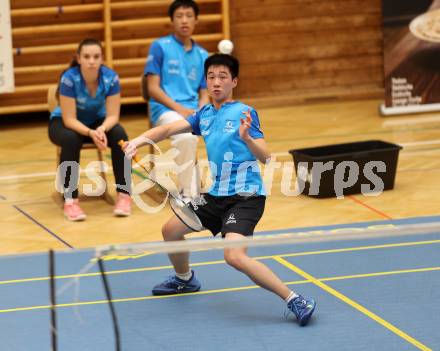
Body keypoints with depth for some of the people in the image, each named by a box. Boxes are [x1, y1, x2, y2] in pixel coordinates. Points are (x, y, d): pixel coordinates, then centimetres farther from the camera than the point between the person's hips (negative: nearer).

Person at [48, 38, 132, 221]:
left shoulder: (110, 77, -21)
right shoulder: (69, 78, -29)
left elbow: (112, 115, -19)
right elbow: (70, 119, -28)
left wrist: (102, 129, -41)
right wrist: (90, 133, -45)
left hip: (97, 122, 3)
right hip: (63, 123, -3)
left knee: (119, 135, -27)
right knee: (70, 139, -37)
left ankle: (124, 194, -19)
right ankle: (70, 200, -32)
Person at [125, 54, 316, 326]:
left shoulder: (244, 113, -13)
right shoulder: (205, 115, 8)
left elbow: (265, 157, -21)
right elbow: (168, 129, 3)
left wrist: (246, 137, -40)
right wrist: (141, 139, -16)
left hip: (245, 197, -8)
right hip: (217, 194, 8)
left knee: (234, 256, -28)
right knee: (171, 230, 19)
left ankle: (294, 300, -24)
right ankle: (185, 280, 47)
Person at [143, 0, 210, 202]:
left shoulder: (202, 55, 15)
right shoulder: (160, 47, 1)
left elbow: (204, 94, 15)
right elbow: (153, 88, -5)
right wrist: (179, 109, -16)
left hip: (193, 111, 4)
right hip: (165, 109, -4)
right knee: (186, 136, -38)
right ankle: (188, 192, -25)